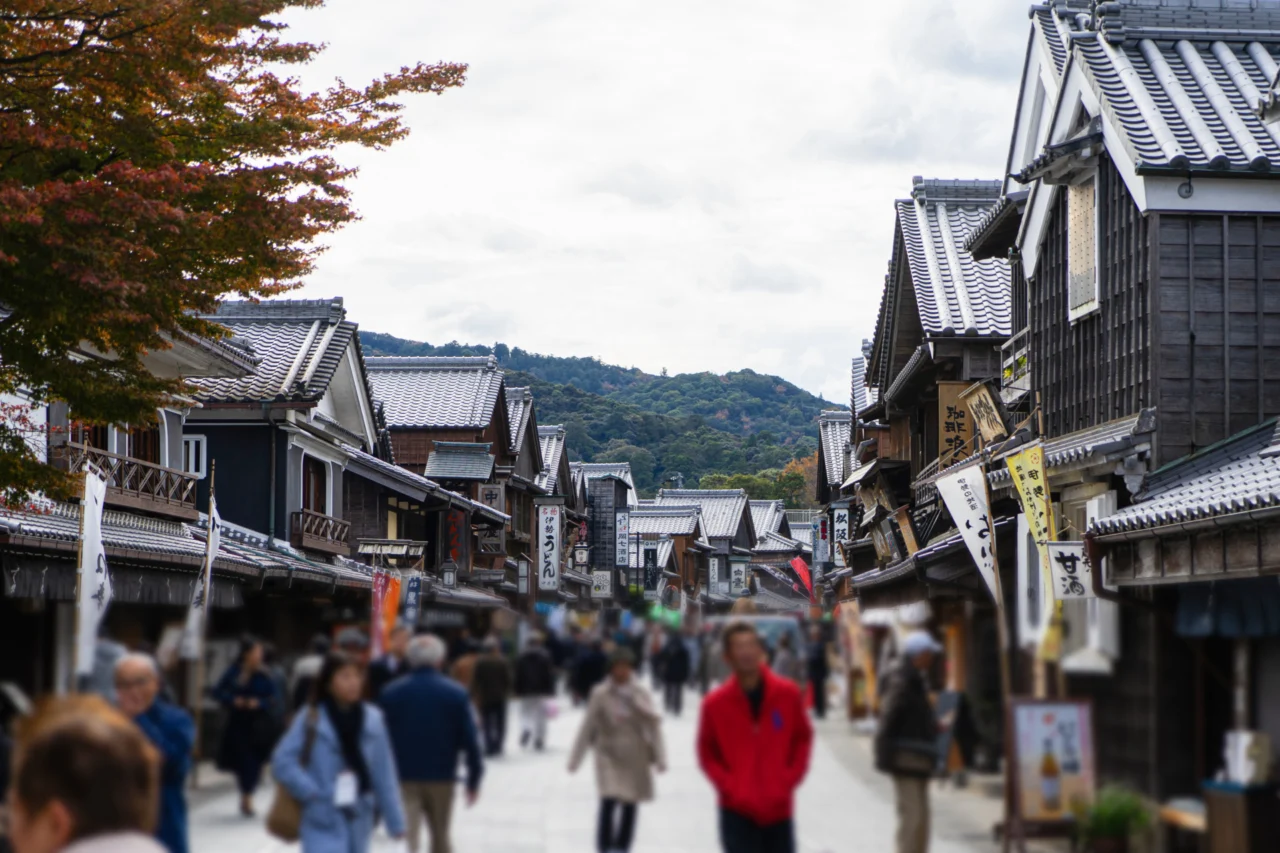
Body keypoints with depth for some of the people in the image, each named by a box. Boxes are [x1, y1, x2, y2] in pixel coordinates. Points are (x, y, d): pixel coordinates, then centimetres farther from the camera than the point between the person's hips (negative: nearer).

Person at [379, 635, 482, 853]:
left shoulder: (391, 692, 1)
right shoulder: (456, 693, -2)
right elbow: (469, 739, -5)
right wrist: (474, 778, 2)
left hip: (403, 777, -1)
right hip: (442, 777, 1)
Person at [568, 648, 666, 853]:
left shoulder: (641, 693, -3)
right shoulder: (600, 694, -8)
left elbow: (654, 725, -3)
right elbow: (587, 728, -5)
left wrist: (660, 758, -9)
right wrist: (575, 760, -4)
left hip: (635, 758, 2)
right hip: (609, 756, -2)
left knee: (629, 806, 7)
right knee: (608, 803, -14)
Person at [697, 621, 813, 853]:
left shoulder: (788, 693, -4)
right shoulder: (715, 703, -8)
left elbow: (803, 738, 8)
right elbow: (707, 752, 1)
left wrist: (790, 779, -4)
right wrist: (730, 787, -11)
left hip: (778, 808, 2)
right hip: (738, 811, -2)